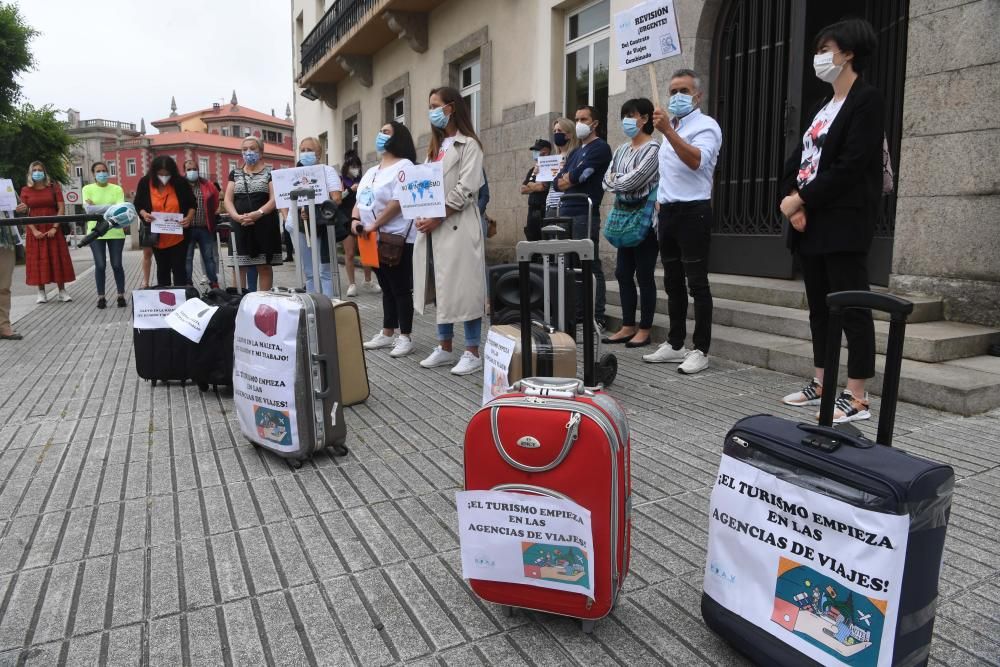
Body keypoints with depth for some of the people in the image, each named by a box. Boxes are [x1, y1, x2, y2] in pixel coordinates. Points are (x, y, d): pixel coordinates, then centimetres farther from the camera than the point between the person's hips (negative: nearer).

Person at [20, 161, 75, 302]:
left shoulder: (54, 188, 4)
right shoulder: (25, 190, 6)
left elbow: (61, 208, -2)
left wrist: (54, 228, -11)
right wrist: (34, 230, -11)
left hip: (52, 229, -1)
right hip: (35, 230, 1)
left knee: (57, 259, -1)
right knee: (38, 260, 0)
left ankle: (62, 292, 3)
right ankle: (41, 293, 4)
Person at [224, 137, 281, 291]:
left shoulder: (270, 173, 6)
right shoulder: (235, 173, 16)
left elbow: (274, 199, -6)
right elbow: (228, 200, 9)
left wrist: (257, 214, -20)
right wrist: (237, 217, -11)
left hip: (264, 224, -3)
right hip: (240, 226, 3)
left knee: (264, 266, -1)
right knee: (239, 267, 1)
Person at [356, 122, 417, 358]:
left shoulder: (404, 165, -8)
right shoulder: (371, 171, 19)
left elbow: (399, 201, -19)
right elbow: (359, 201, 18)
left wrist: (374, 225, -19)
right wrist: (355, 220, -3)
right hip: (374, 240, 8)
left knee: (401, 288, -3)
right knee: (387, 288, 14)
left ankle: (406, 337, 3)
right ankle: (387, 333, 21)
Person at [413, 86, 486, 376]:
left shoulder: (468, 145, -3)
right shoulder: (436, 146, 20)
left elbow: (465, 189, -13)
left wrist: (436, 218, -15)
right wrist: (419, 216, -1)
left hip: (456, 226, -7)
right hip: (432, 227, 8)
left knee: (463, 287, -5)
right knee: (441, 288, 11)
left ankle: (472, 353, 3)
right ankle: (445, 348, 21)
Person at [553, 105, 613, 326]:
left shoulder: (600, 148, -2)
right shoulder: (575, 152, 24)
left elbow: (579, 174, -14)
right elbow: (558, 182, 15)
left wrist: (567, 178, 5)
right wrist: (571, 179, -3)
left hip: (586, 215, -8)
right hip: (567, 215, 9)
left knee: (591, 266, -8)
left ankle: (597, 317, -5)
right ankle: (577, 313, 17)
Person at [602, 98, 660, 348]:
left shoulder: (653, 149, -9)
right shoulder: (622, 149, 16)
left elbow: (634, 180, -18)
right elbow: (607, 180, 11)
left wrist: (614, 179, -1)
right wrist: (616, 180, -8)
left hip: (644, 217, -8)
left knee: (644, 274, -3)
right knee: (623, 273, 8)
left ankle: (645, 329, 6)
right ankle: (628, 327, 17)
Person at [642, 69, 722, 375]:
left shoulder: (705, 126, -6)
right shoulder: (671, 127, 20)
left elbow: (697, 160, -27)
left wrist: (668, 131, -31)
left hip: (693, 211, -8)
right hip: (668, 211, 8)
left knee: (696, 282, -6)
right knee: (673, 282, 11)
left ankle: (700, 350, -1)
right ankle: (675, 344, 18)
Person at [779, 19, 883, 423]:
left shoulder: (867, 100, -5)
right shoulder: (821, 109, 21)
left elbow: (851, 165, -16)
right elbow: (798, 161, 15)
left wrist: (801, 199, -13)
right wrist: (792, 201, -3)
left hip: (843, 224, -8)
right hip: (810, 223, 9)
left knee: (852, 309, -5)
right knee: (818, 308, 12)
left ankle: (857, 398, 0)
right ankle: (821, 384, 22)